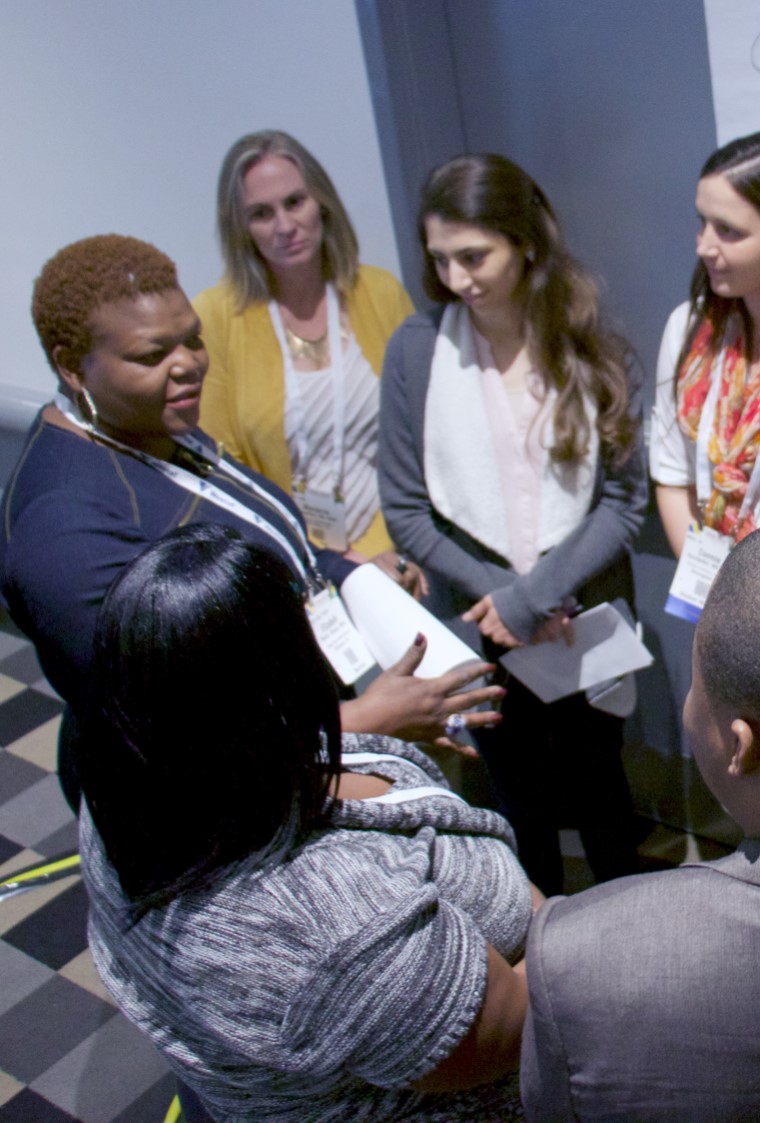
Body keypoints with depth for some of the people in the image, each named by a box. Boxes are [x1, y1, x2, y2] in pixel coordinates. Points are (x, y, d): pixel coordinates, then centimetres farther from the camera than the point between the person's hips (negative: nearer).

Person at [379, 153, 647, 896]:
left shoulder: (589, 348, -6)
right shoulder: (416, 349, -8)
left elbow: (624, 498, -9)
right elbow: (405, 510, -7)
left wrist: (535, 595, -18)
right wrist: (495, 595, -15)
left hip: (584, 619, 1)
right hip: (481, 630, 0)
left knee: (600, 793, 18)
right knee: (523, 805, 16)